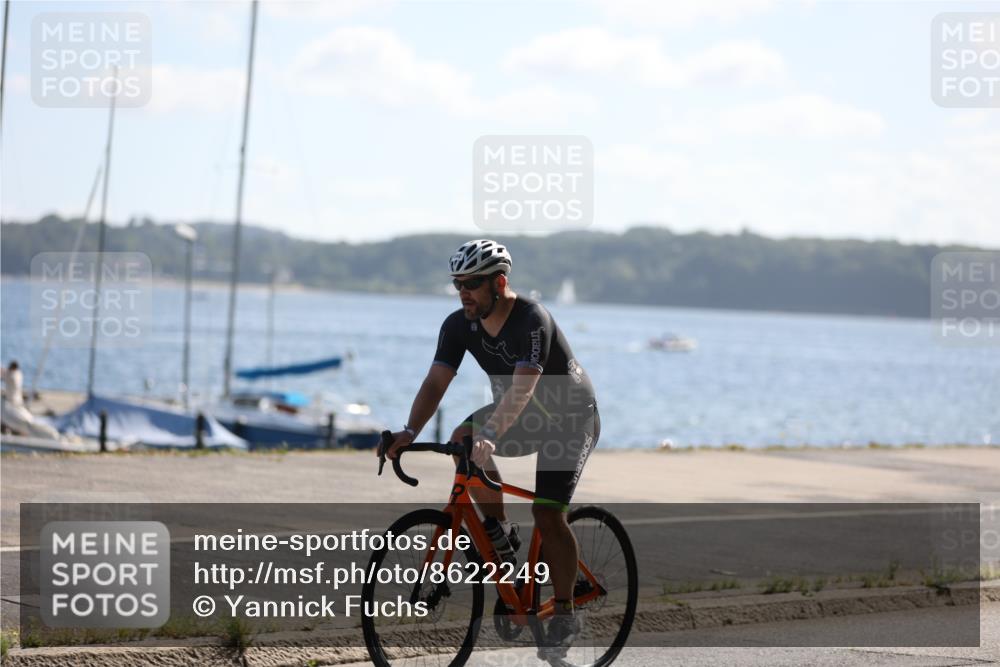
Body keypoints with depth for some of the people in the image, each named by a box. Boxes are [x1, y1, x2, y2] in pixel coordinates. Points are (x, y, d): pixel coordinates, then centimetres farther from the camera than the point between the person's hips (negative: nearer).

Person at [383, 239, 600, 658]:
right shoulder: (459, 325, -12)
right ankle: (500, 532, -3)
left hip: (571, 418, -6)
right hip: (521, 416, 6)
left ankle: (564, 616, -2)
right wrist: (409, 432, -34)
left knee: (548, 514, -17)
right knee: (462, 441, -22)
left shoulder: (532, 321, -31)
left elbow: (522, 387, -43)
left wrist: (491, 434, -57)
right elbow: (436, 382, -18)